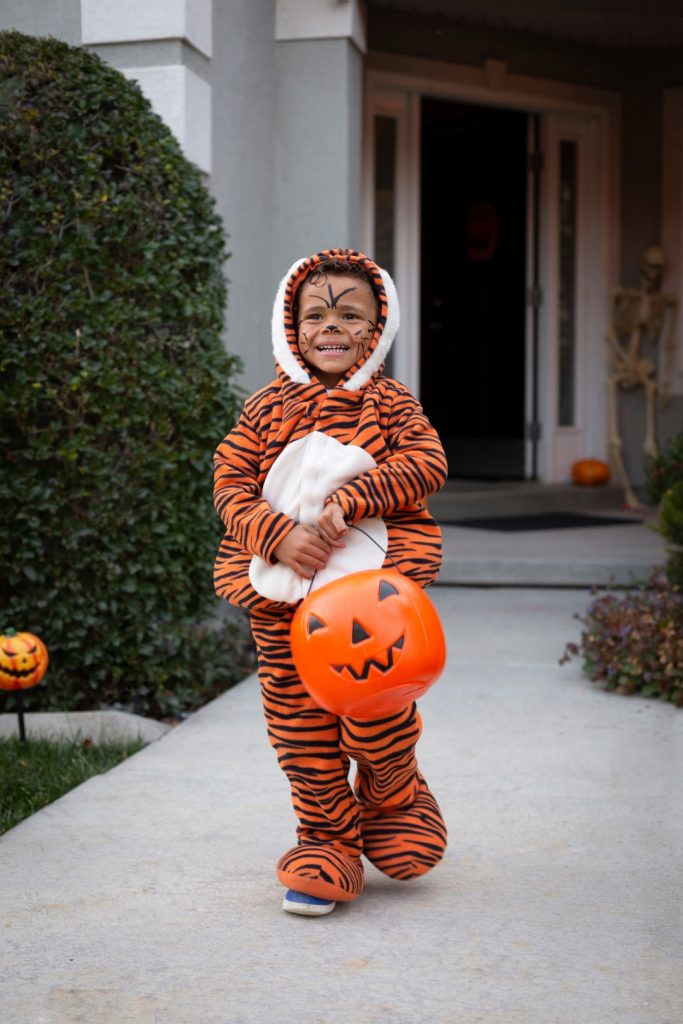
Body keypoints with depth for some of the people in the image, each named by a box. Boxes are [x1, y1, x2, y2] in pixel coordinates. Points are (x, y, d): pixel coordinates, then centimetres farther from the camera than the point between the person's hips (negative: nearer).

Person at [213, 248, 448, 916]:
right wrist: (279, 535, -15)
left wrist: (350, 498, -19)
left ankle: (392, 796, 29)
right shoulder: (268, 407, 8)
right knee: (298, 716, 5)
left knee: (374, 707, -4)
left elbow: (426, 464, -7)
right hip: (282, 589, 2)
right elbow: (230, 481, 2)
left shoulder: (389, 403, 6)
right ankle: (327, 841, 21)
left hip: (373, 580, -2)